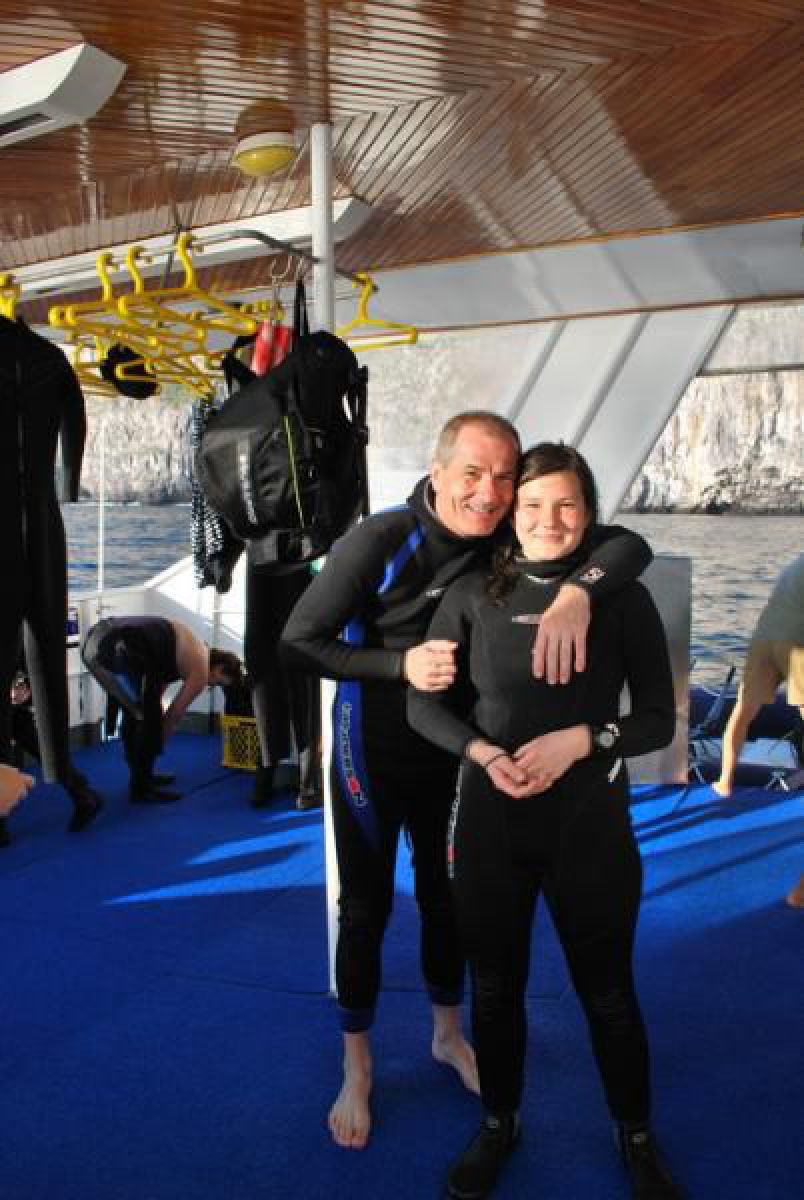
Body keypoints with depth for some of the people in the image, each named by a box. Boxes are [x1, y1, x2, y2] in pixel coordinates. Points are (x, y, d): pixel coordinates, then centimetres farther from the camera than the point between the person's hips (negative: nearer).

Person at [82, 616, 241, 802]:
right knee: (149, 717, 0)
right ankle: (141, 788, 9)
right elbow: (175, 714, 9)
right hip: (111, 650, -10)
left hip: (96, 638, 10)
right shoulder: (201, 670, 1)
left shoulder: (190, 652, 27)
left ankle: (142, 777, 33)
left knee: (134, 713, 22)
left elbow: (156, 693, 32)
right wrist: (158, 743, 25)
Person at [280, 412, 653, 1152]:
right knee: (366, 906, 8)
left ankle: (448, 1034, 42)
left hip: (451, 752, 4)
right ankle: (356, 1070, 28)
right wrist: (402, 664, -30)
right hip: (373, 751, -3)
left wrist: (578, 590, -40)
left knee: (446, 895, 18)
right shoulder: (381, 541, -23)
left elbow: (630, 544, -20)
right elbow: (299, 642, -19)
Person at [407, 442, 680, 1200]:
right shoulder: (474, 595, -2)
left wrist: (580, 740, -20)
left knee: (608, 994, 14)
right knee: (494, 989, 18)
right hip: (489, 826, 1)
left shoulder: (624, 598, -4)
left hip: (591, 828, -1)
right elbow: (423, 703, 1)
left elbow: (658, 720, -3)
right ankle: (498, 1125, 42)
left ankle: (637, 1138, 40)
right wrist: (483, 752, -17)